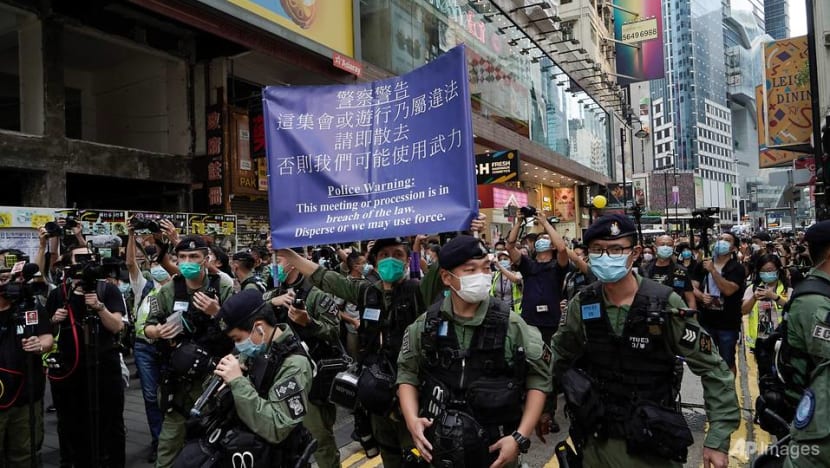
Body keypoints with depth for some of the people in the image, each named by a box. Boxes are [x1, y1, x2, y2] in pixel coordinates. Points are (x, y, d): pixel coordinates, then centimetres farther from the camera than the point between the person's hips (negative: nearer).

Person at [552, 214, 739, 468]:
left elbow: (713, 370, -11)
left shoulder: (666, 304, -16)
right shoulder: (582, 304, -7)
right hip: (597, 440, 3)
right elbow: (559, 359, 8)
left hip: (654, 444, -2)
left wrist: (718, 439, -13)